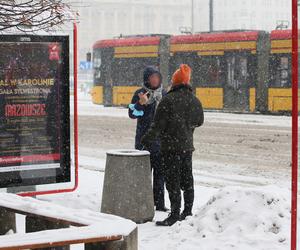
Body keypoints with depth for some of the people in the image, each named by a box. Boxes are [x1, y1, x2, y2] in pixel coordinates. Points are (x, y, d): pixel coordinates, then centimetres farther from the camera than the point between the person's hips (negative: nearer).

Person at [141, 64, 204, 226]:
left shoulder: (169, 99, -14)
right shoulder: (195, 101, 7)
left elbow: (158, 123, -14)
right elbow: (199, 121, 21)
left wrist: (148, 139, -2)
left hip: (171, 146, -7)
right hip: (187, 146, 7)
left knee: (172, 181, -5)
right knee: (187, 180, 16)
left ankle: (175, 215, -7)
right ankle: (187, 212, 25)